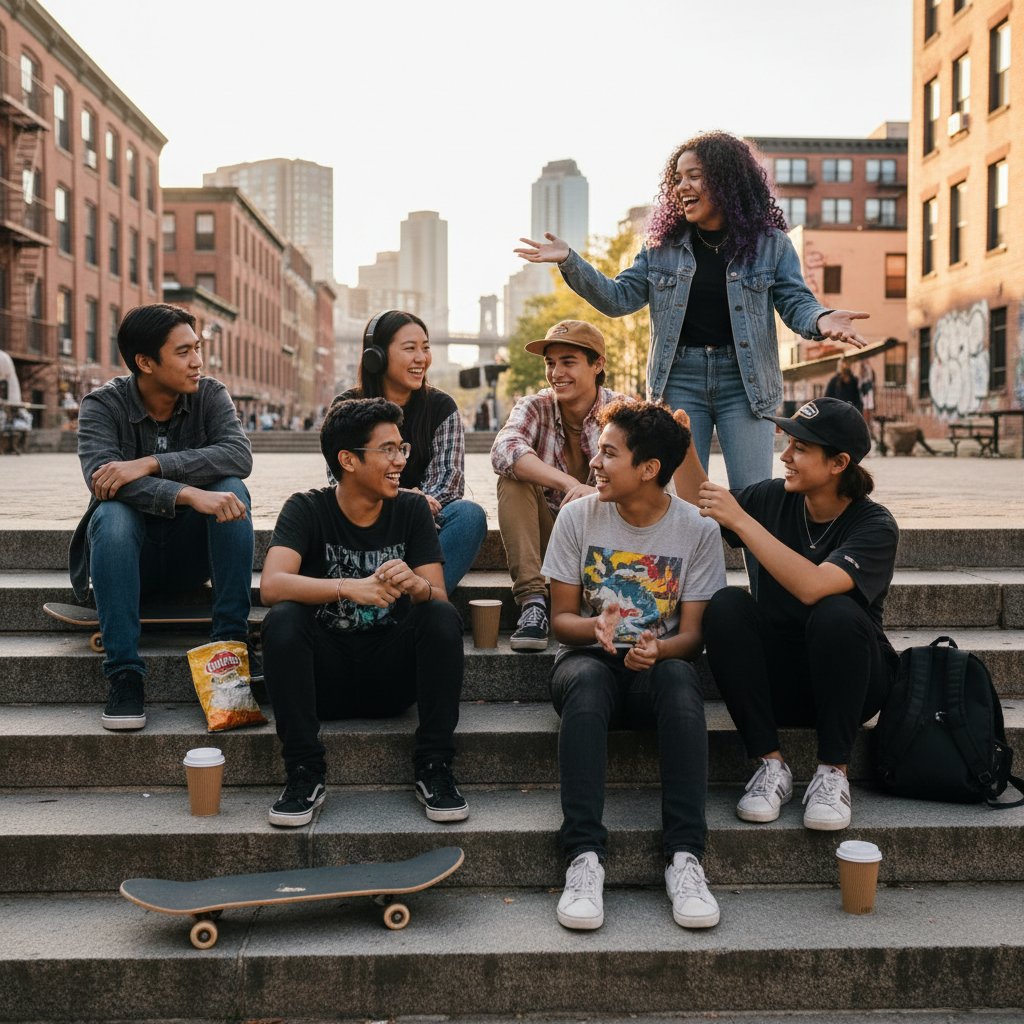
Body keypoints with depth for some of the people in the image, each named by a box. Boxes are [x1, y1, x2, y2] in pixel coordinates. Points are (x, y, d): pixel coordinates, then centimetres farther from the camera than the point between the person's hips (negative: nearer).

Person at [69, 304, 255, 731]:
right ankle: (125, 676, -34)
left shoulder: (211, 396, -4)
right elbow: (100, 476, -29)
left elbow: (239, 455, -24)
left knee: (230, 489, -26)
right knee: (113, 514, -34)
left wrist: (151, 464, -34)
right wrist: (187, 494, -44)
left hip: (191, 552, 2)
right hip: (130, 553, -1)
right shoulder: (103, 405, -9)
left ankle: (230, 641, -24)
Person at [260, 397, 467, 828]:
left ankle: (434, 769, -18)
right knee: (282, 620, -29)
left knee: (443, 617, -25)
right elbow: (271, 586, -22)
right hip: (325, 677, -1)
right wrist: (349, 588, -38)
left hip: (392, 678, 2)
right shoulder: (307, 509, -6)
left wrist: (415, 585, -31)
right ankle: (305, 773, -21)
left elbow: (439, 596, -6)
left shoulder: (411, 509, 1)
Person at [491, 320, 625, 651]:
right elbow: (503, 450, -31)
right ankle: (532, 601, -27)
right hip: (548, 532, 1)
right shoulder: (534, 407, -8)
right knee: (512, 477, -24)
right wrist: (570, 484, -47)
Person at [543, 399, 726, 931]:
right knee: (584, 679, -37)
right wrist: (594, 627, -22)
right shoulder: (578, 517, -2)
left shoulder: (696, 531, -4)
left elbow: (693, 633, -5)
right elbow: (561, 616, 2)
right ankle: (584, 856, -41)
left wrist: (658, 649, -28)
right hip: (590, 658, 1)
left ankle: (684, 857, -38)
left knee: (680, 679, -37)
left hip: (657, 665, 0)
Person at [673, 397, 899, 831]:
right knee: (726, 604, -23)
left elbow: (812, 586, -35)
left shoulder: (874, 526, -16)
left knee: (836, 612, -34)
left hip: (849, 683, -3)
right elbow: (699, 506, 15)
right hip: (777, 678, 4)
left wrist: (740, 520, -32)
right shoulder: (775, 498, -3)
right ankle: (771, 764, -20)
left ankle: (833, 772, -19)